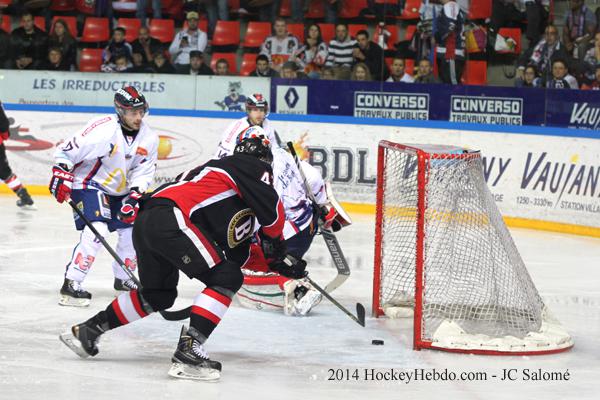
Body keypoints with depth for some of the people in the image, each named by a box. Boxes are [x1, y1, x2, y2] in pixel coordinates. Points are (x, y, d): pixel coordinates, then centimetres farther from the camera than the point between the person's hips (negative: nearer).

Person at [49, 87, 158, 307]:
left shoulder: (148, 138, -5)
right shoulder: (103, 129, -25)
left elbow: (143, 172, -4)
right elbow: (66, 150, -21)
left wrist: (133, 198, -16)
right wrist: (61, 175, -25)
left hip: (119, 191, 8)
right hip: (88, 184, -8)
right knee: (97, 229, -26)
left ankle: (123, 278, 31)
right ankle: (71, 284, -25)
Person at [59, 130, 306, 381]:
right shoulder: (252, 167, 7)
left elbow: (238, 252, 29)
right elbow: (272, 209, -7)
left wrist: (279, 261, 26)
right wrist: (274, 241, 13)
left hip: (145, 222, 10)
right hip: (170, 220, -10)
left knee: (159, 294, 28)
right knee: (226, 279, -8)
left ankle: (87, 331, 36)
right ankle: (188, 352, -17)